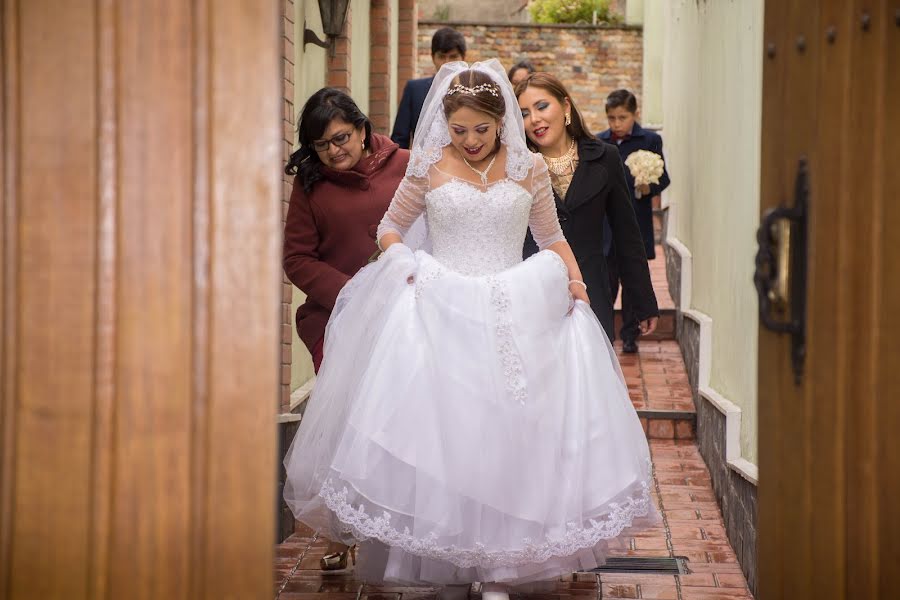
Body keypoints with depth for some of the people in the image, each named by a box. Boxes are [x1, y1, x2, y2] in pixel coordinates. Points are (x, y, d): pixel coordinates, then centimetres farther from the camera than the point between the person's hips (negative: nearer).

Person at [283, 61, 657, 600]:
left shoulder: (529, 168, 6)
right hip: (441, 314, 0)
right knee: (440, 429, -6)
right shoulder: (429, 167, 4)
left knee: (507, 432, -4)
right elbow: (391, 228, 15)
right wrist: (403, 263, -5)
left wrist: (575, 282, 2)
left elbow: (552, 237, 18)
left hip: (515, 313, 1)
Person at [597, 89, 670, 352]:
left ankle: (630, 335, 17)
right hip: (604, 226, 1)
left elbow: (663, 178, -1)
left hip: (636, 225, -1)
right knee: (605, 284, 3)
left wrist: (650, 188, -22)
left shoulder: (650, 140, -1)